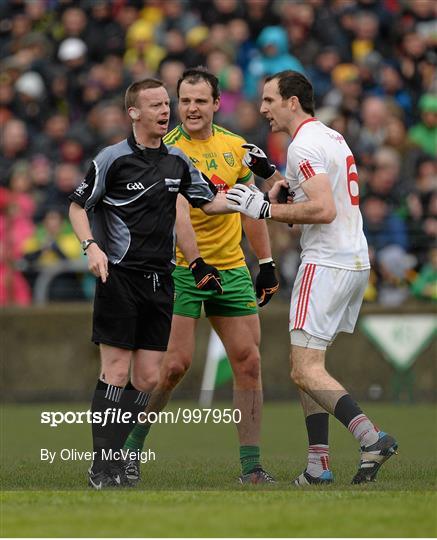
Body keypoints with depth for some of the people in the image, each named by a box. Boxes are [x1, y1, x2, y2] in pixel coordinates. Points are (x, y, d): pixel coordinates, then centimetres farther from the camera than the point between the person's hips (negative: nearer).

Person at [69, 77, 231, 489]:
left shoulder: (177, 160, 10)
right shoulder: (112, 158, -6)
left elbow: (208, 202, 17)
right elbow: (78, 206, 0)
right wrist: (91, 246, -16)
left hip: (160, 279, 6)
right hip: (120, 275, -6)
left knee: (147, 378, 2)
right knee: (116, 372, -7)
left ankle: (116, 455, 11)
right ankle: (102, 466, -3)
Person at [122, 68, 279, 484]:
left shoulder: (235, 147, 7)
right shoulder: (167, 150, -10)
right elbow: (179, 211, -24)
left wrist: (266, 262, 16)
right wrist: (195, 262, -36)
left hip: (232, 270, 5)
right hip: (181, 270, -5)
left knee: (248, 361, -1)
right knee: (174, 364, -12)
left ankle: (251, 464, 4)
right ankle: (129, 448, 5)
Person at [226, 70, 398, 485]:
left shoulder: (304, 145, -13)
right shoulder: (331, 137, 18)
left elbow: (324, 210, -23)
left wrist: (266, 208, -17)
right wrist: (268, 172, 22)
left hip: (326, 262, -10)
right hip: (355, 261, 10)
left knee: (306, 370, -11)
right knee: (304, 365, 13)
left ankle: (371, 438, -22)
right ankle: (318, 464, 8)